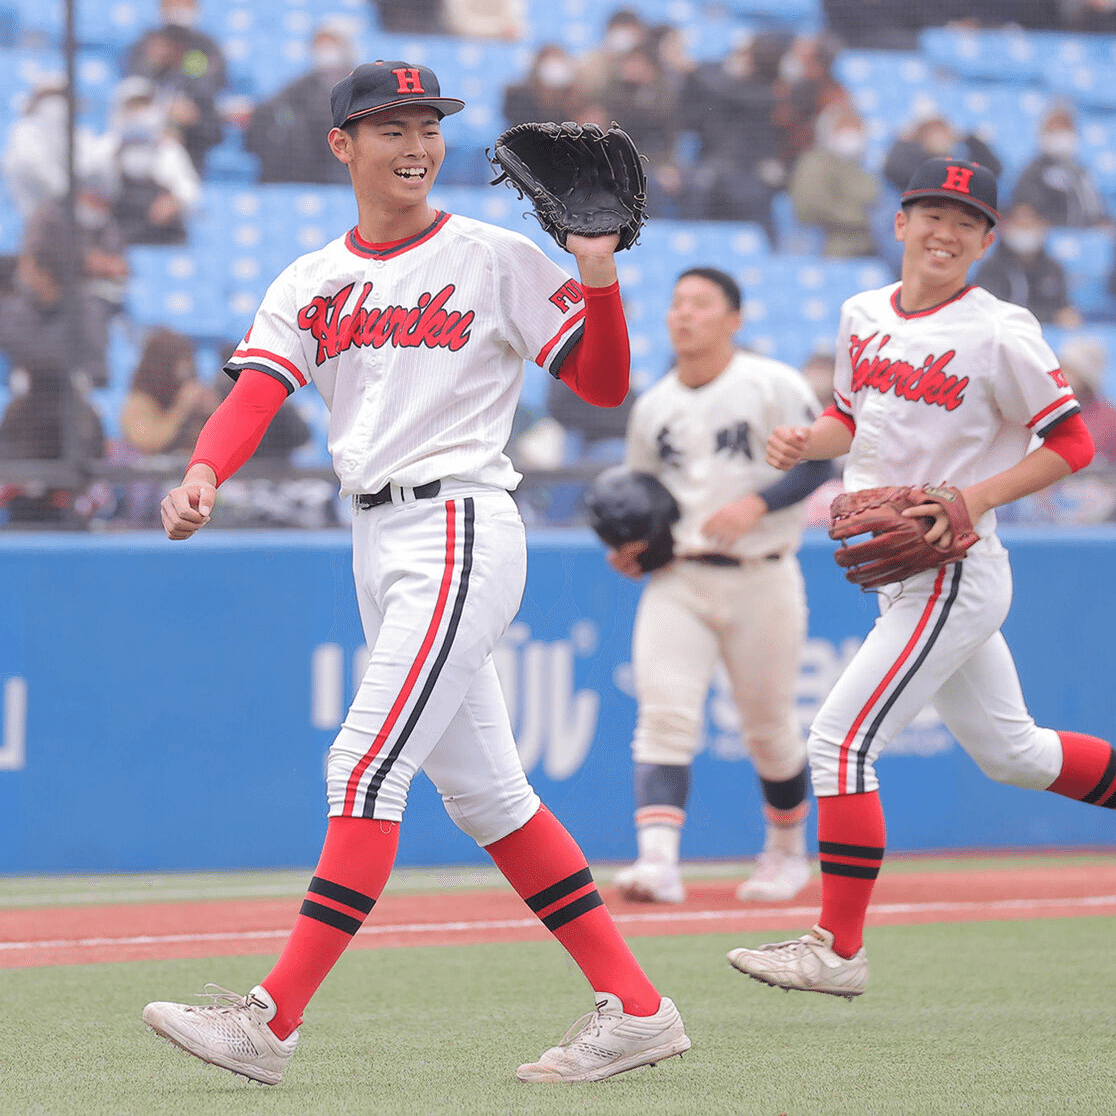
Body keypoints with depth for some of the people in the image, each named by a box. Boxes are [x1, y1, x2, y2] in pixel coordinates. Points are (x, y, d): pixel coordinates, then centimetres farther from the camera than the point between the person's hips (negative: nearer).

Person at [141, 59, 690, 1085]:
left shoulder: (497, 260, -2)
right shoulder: (307, 286, 12)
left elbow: (605, 386, -2)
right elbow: (254, 395, -3)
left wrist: (598, 276, -17)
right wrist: (203, 475, -23)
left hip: (461, 528, -7)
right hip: (377, 542, 7)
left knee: (367, 767, -14)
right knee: (482, 791, 9)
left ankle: (272, 1020, -16)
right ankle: (635, 1009, 14)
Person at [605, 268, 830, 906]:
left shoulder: (774, 387, -5)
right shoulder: (652, 406, 9)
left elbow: (817, 465, -8)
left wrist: (755, 503, -23)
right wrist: (628, 547, 1)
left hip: (761, 582, -3)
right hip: (677, 581, 3)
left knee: (770, 726, 8)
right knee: (664, 714, -15)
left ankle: (788, 850, 31)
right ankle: (659, 860, -24)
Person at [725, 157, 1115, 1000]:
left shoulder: (1000, 333, -13)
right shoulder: (864, 315, 8)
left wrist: (976, 497, -20)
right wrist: (807, 443, -1)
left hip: (953, 573, -8)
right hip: (901, 575, 8)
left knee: (842, 741, -11)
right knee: (1009, 752, 17)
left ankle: (838, 949, -5)